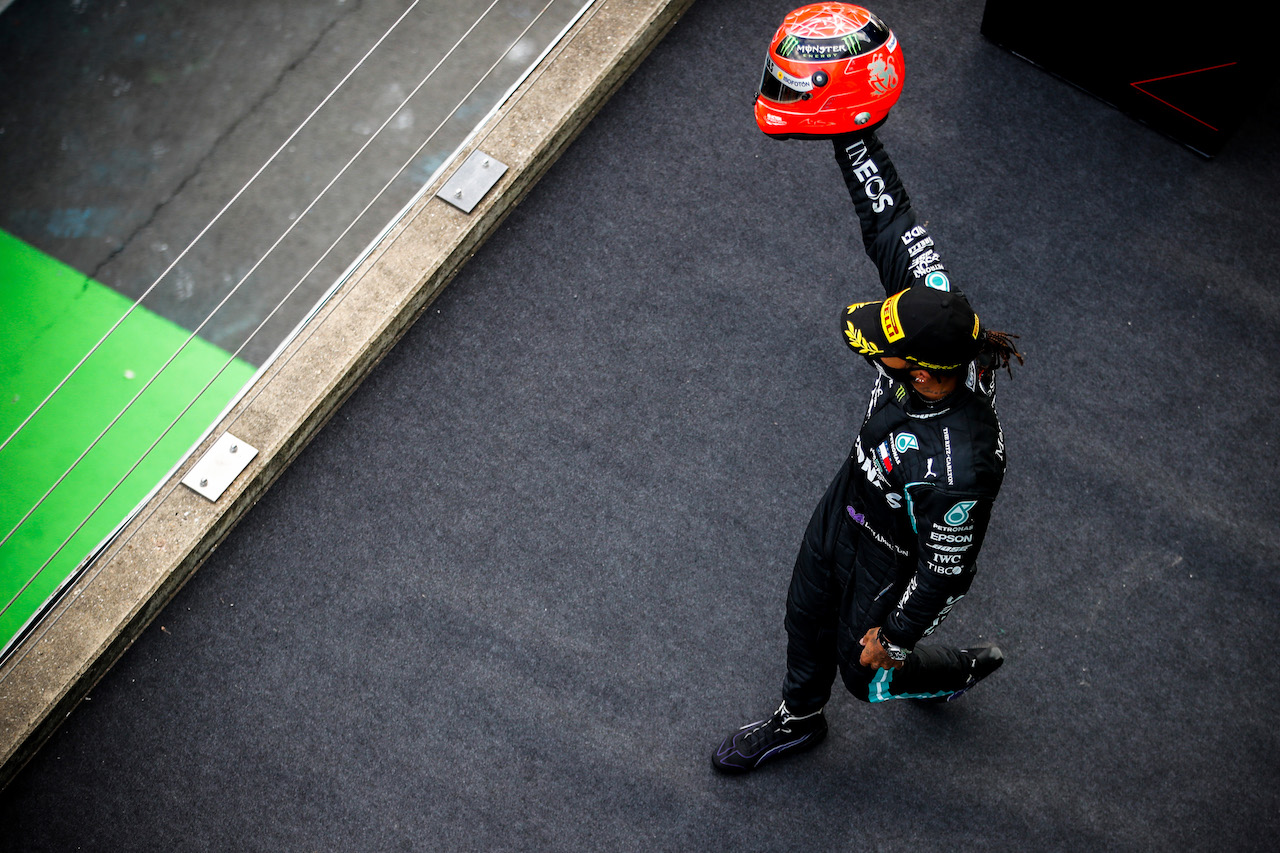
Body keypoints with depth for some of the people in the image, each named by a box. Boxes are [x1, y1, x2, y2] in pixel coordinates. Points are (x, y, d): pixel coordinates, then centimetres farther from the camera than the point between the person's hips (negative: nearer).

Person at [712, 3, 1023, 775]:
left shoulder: (961, 465, -44)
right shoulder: (934, 304, -29)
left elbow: (948, 570, -29)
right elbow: (889, 217, -20)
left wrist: (895, 636, -13)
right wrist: (853, 127, -25)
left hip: (895, 564, -7)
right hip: (847, 509, 7)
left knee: (867, 672, 24)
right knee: (807, 622, 30)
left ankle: (966, 668, 55)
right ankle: (799, 721, 60)